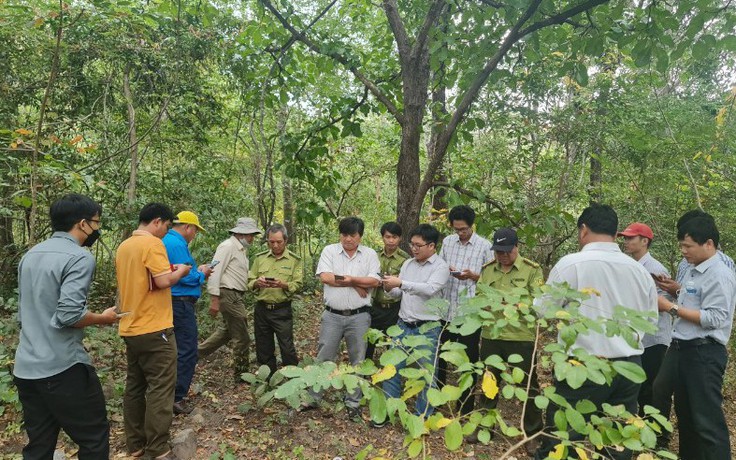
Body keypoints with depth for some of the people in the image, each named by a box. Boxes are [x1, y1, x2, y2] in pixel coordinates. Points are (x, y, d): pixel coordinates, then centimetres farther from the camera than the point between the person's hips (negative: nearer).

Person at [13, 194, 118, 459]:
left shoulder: (30, 255, 13)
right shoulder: (80, 258, -15)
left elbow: (23, 312, 20)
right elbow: (69, 314, -24)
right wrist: (103, 318, -6)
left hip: (25, 368, 9)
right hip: (62, 368, -8)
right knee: (94, 438, 6)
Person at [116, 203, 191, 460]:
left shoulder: (124, 246, 13)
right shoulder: (153, 243, -14)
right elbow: (163, 281, -21)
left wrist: (170, 271, 19)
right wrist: (180, 271, -2)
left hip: (130, 329, 9)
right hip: (154, 329, -9)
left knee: (135, 386, 15)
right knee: (160, 388, -1)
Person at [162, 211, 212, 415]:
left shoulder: (166, 241, 15)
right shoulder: (177, 244, -17)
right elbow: (185, 277, -22)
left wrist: (197, 272, 15)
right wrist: (201, 272, -4)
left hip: (171, 303, 11)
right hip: (181, 304, -11)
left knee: (175, 350, 19)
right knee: (186, 352, -5)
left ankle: (170, 393, 29)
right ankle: (176, 398, -1)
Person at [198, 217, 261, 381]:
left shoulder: (241, 250, 16)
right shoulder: (227, 247, -13)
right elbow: (215, 272, -20)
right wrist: (214, 299, -23)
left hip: (236, 296, 10)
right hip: (228, 295, -10)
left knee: (226, 331, 20)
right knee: (241, 337, -1)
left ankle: (196, 353, 30)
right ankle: (241, 374, 13)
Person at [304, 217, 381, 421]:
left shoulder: (370, 254, 3)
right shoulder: (329, 251, 2)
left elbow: (374, 281, -8)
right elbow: (324, 277, -12)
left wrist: (350, 279, -17)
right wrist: (356, 285, -11)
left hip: (359, 317, 1)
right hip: (332, 315, 0)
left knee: (358, 361, 9)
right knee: (323, 358, 8)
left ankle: (353, 403, 23)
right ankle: (313, 398, 22)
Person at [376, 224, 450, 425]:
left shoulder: (441, 267, -8)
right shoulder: (407, 264, 9)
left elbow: (430, 289, -25)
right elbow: (398, 293, 13)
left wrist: (400, 283, -27)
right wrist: (389, 288, -9)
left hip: (427, 329, -5)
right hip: (403, 325, 5)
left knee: (427, 374, 7)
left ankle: (423, 416, 22)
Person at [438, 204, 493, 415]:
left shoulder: (485, 246, -5)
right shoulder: (447, 241, 7)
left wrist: (474, 276, -20)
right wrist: (445, 270, -9)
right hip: (446, 309, 4)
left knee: (468, 360, 9)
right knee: (439, 356, 15)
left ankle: (466, 407, 24)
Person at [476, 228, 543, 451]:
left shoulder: (532, 270, -5)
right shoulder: (487, 269, 7)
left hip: (522, 338, -4)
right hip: (490, 336, 4)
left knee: (527, 386, 9)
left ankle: (533, 433, 27)